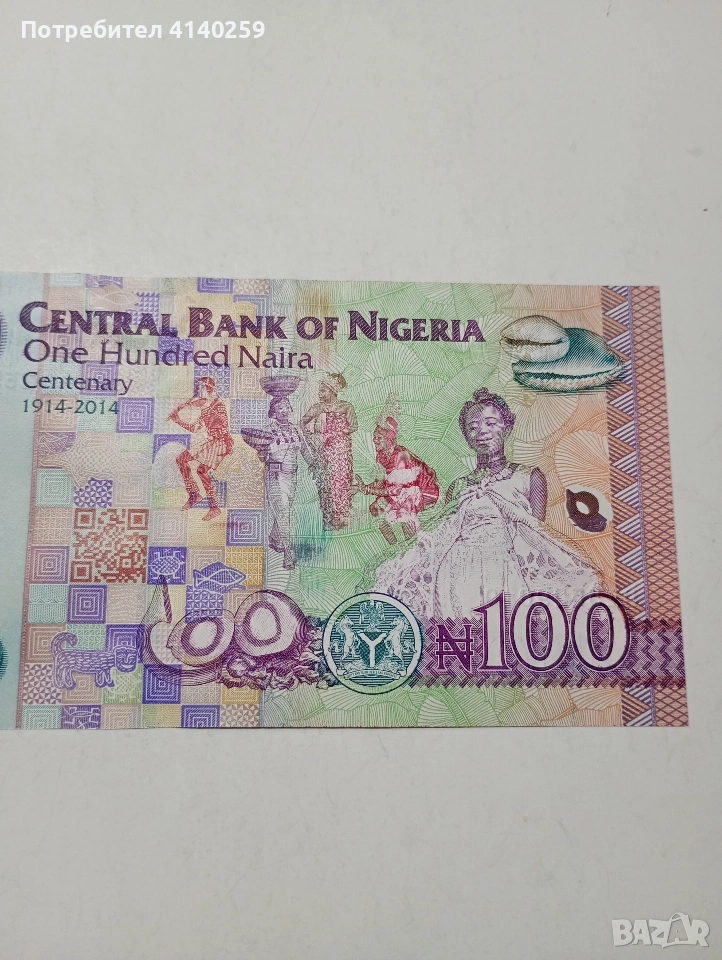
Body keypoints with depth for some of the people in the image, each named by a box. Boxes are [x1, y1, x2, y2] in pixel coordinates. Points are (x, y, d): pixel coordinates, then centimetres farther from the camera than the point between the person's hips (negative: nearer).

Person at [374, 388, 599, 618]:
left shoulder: (530, 477, 14)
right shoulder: (458, 487, 20)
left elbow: (535, 529, 4)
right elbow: (442, 538, 13)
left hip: (512, 566, -2)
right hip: (460, 569, 2)